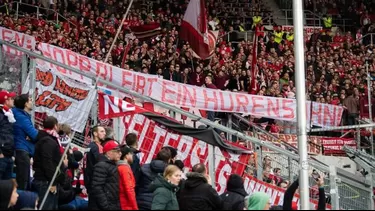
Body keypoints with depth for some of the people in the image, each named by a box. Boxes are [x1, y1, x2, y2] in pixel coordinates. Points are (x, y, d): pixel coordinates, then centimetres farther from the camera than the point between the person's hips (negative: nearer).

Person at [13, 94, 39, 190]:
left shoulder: (23, 116, 18)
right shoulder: (22, 117, -13)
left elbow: (30, 133, 17)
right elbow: (35, 134, -17)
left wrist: (31, 136, -7)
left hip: (23, 151, 10)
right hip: (22, 151, -10)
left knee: (25, 182, 13)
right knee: (22, 183, -10)